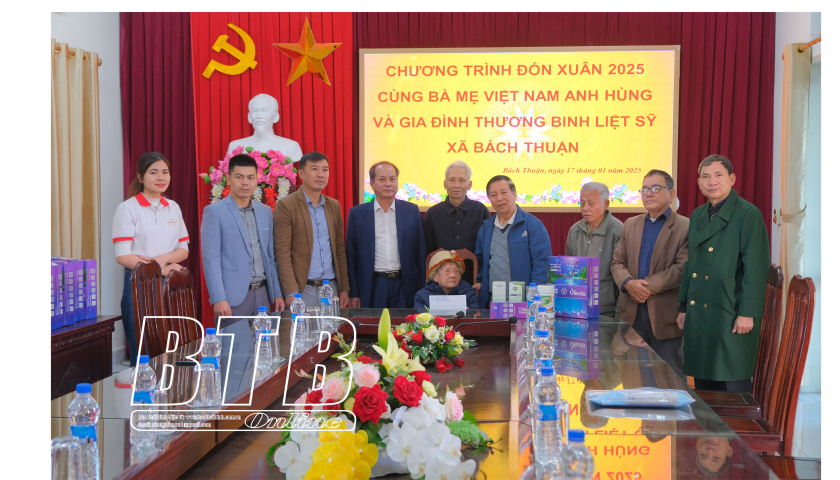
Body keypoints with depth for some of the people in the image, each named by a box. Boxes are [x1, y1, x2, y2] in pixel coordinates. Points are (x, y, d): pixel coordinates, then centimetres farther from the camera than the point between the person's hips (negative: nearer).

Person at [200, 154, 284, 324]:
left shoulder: (265, 211, 12)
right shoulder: (214, 212, -4)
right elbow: (211, 259, -9)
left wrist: (278, 294, 9)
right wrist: (218, 299, -16)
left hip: (262, 293, 5)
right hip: (232, 297, -5)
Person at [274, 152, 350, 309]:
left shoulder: (334, 205, 13)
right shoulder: (286, 205, -4)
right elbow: (282, 252, -9)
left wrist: (344, 288, 8)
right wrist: (291, 293, -16)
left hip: (332, 288, 5)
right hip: (303, 290, -5)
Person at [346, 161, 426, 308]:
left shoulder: (412, 211, 6)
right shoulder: (357, 213, 4)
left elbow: (421, 252, 6)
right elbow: (351, 256, 4)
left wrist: (423, 290, 2)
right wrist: (353, 293, 0)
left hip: (405, 287, 1)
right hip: (372, 287, -1)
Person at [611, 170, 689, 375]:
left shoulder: (685, 227, -4)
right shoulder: (631, 224, 15)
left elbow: (683, 268, -13)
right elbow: (617, 262, 11)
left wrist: (648, 286, -17)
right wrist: (628, 282, -11)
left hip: (666, 316, -5)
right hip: (632, 313, 5)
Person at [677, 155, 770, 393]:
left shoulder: (748, 214, -7)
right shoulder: (697, 216, 15)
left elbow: (756, 267, -11)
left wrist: (747, 313, -16)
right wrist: (683, 307, 16)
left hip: (732, 317, -7)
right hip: (699, 315, 7)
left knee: (735, 386, -2)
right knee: (703, 383, 12)